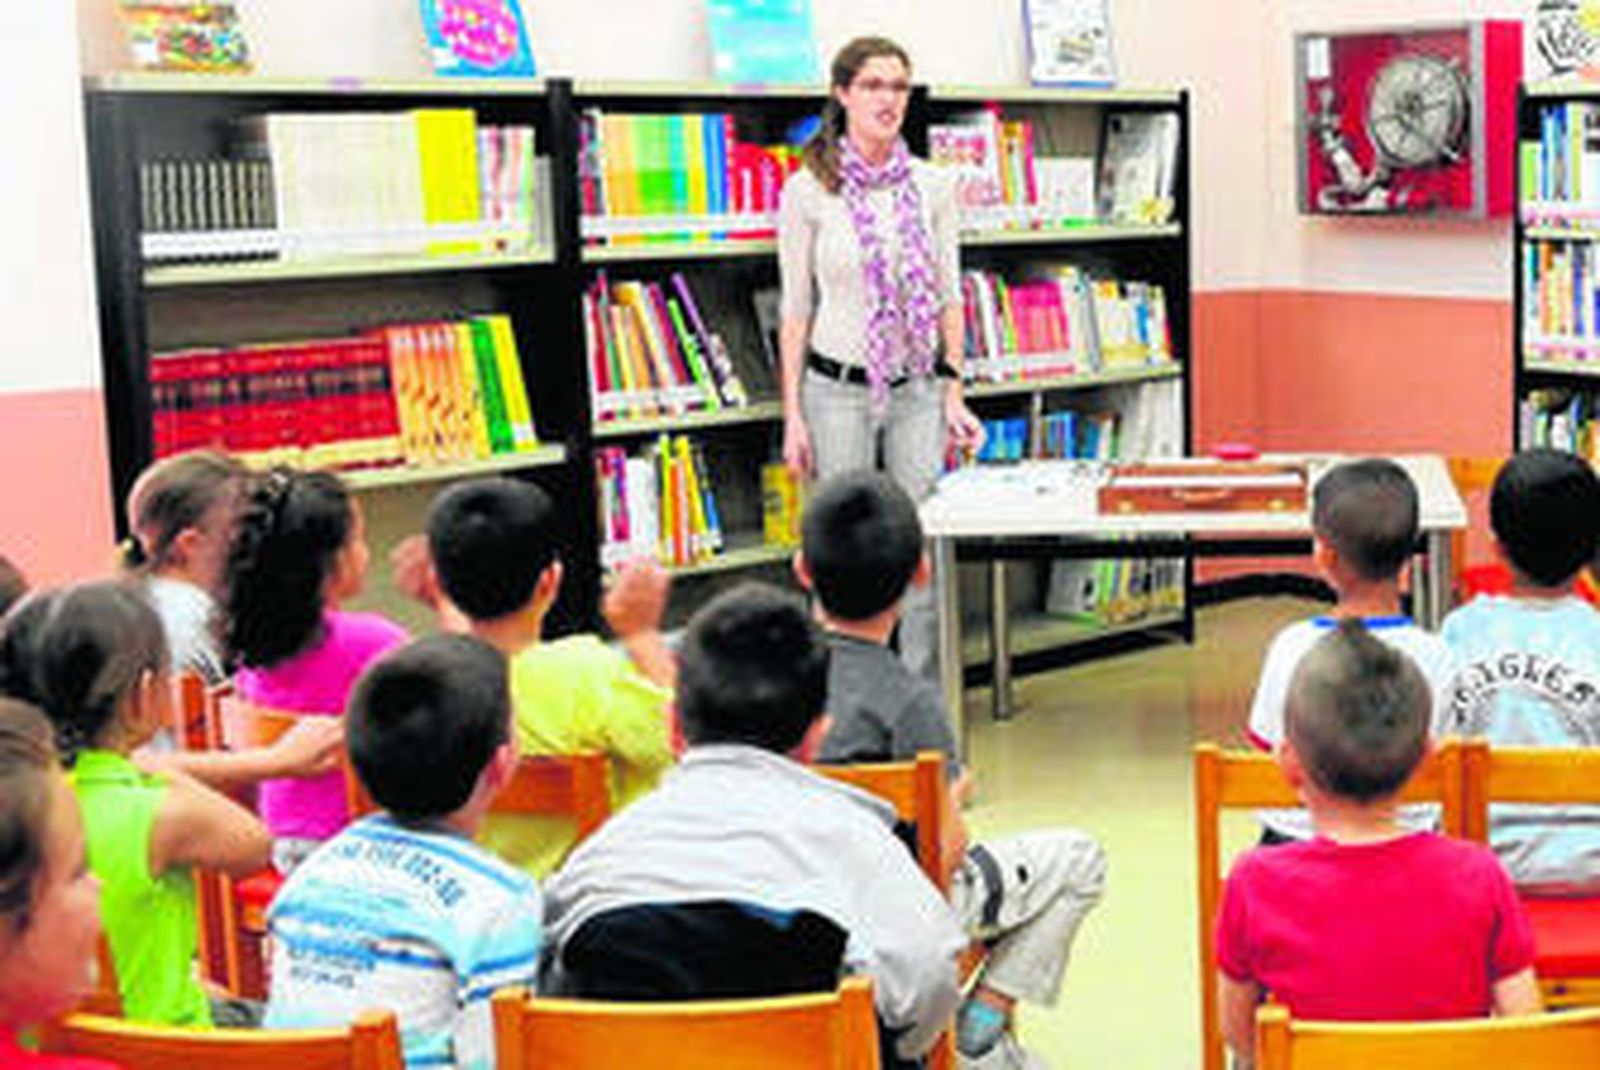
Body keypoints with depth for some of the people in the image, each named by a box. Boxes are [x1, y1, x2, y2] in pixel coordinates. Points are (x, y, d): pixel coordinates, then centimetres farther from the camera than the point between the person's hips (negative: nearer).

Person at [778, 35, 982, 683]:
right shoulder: (807, 191, -2)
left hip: (918, 390, 2)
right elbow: (796, 307, 0)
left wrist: (954, 395, 1)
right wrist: (793, 415, -4)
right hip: (839, 388, -2)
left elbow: (949, 298, 8)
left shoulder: (932, 187, 4)